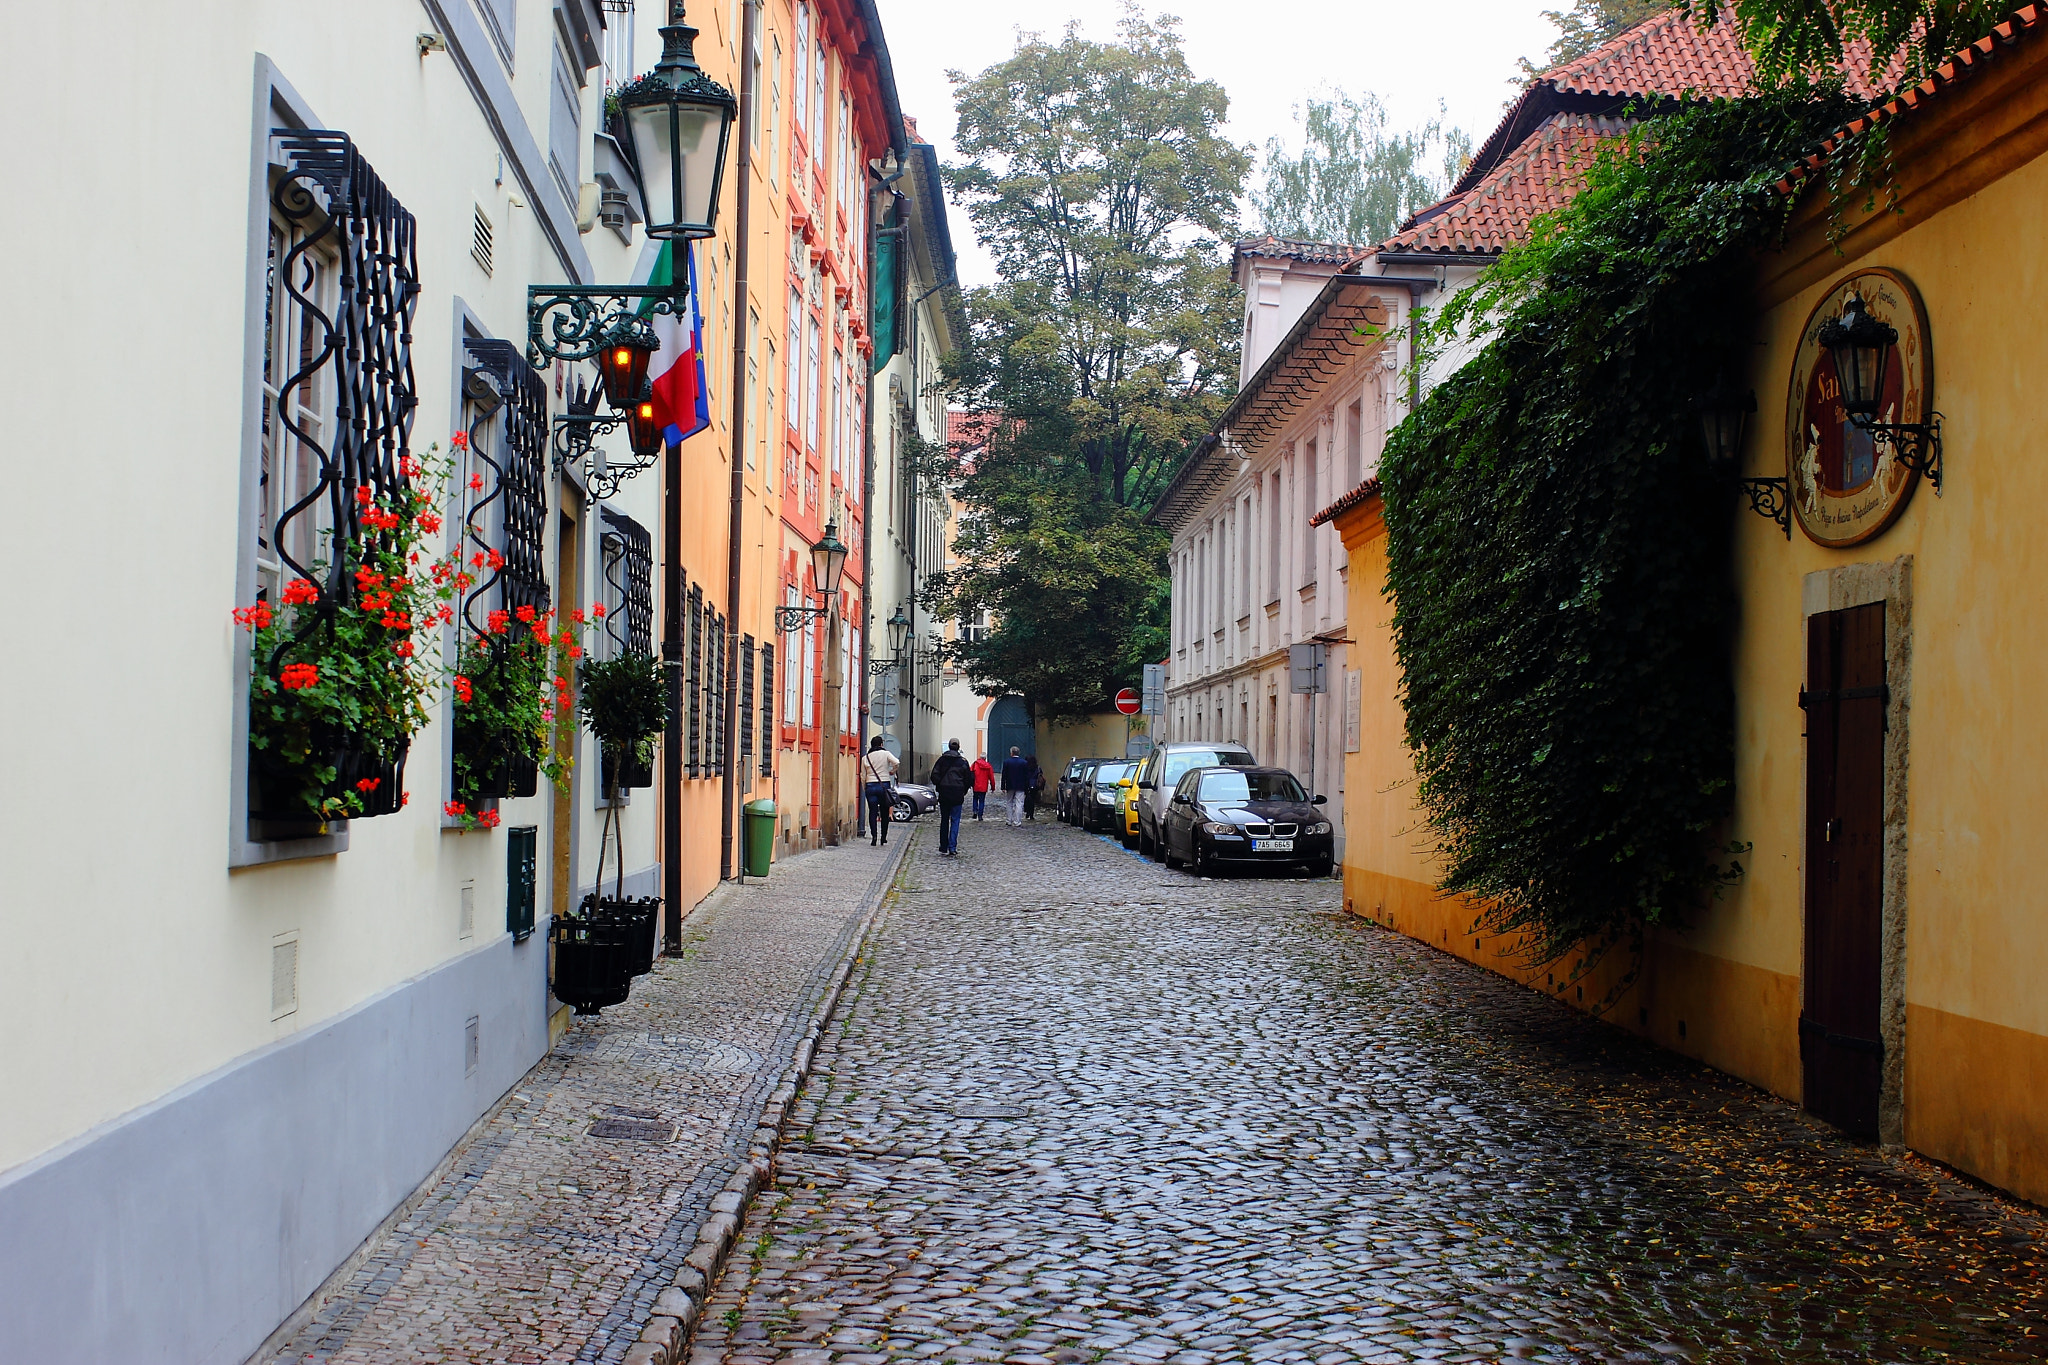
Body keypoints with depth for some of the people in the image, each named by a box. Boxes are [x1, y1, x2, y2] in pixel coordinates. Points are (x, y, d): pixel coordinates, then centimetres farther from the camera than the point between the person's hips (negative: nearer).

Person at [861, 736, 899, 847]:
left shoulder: (865, 758, 7)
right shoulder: (885, 754, -1)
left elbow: (863, 776, 8)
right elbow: (896, 762, -17)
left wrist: (865, 789, 18)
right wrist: (892, 771, 3)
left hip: (870, 786, 1)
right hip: (884, 785, -1)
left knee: (872, 812, 1)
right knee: (885, 813, 8)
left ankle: (874, 837, -12)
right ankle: (883, 837, 10)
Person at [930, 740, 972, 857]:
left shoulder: (942, 759, 2)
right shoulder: (963, 761, 0)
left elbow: (934, 776, -2)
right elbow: (969, 778, 3)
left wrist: (939, 787, 12)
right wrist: (964, 791, 17)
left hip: (944, 794, 1)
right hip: (957, 794, -1)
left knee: (944, 821, 10)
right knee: (955, 821, 3)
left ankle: (943, 849, 11)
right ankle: (952, 848, -7)